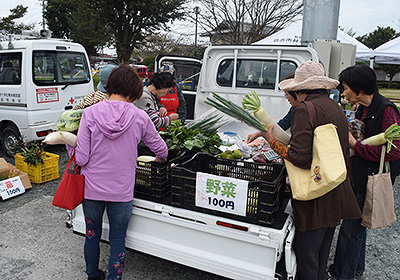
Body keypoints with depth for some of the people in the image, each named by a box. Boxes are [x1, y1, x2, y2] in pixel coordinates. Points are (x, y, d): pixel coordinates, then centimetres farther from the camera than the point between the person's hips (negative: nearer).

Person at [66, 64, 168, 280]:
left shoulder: (90, 113, -11)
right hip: (122, 191, -1)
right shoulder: (139, 117, -10)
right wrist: (160, 159, 26)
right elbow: (161, 149, 3)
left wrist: (68, 142, 9)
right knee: (118, 240, 16)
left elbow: (81, 158, -12)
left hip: (92, 189, 2)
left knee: (92, 235, 23)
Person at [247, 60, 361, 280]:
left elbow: (299, 157, -25)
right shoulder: (336, 108, 10)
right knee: (321, 254, 24)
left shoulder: (305, 110, -17)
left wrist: (272, 141, -10)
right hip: (336, 196, 9)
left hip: (316, 200, -9)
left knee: (306, 252, 6)